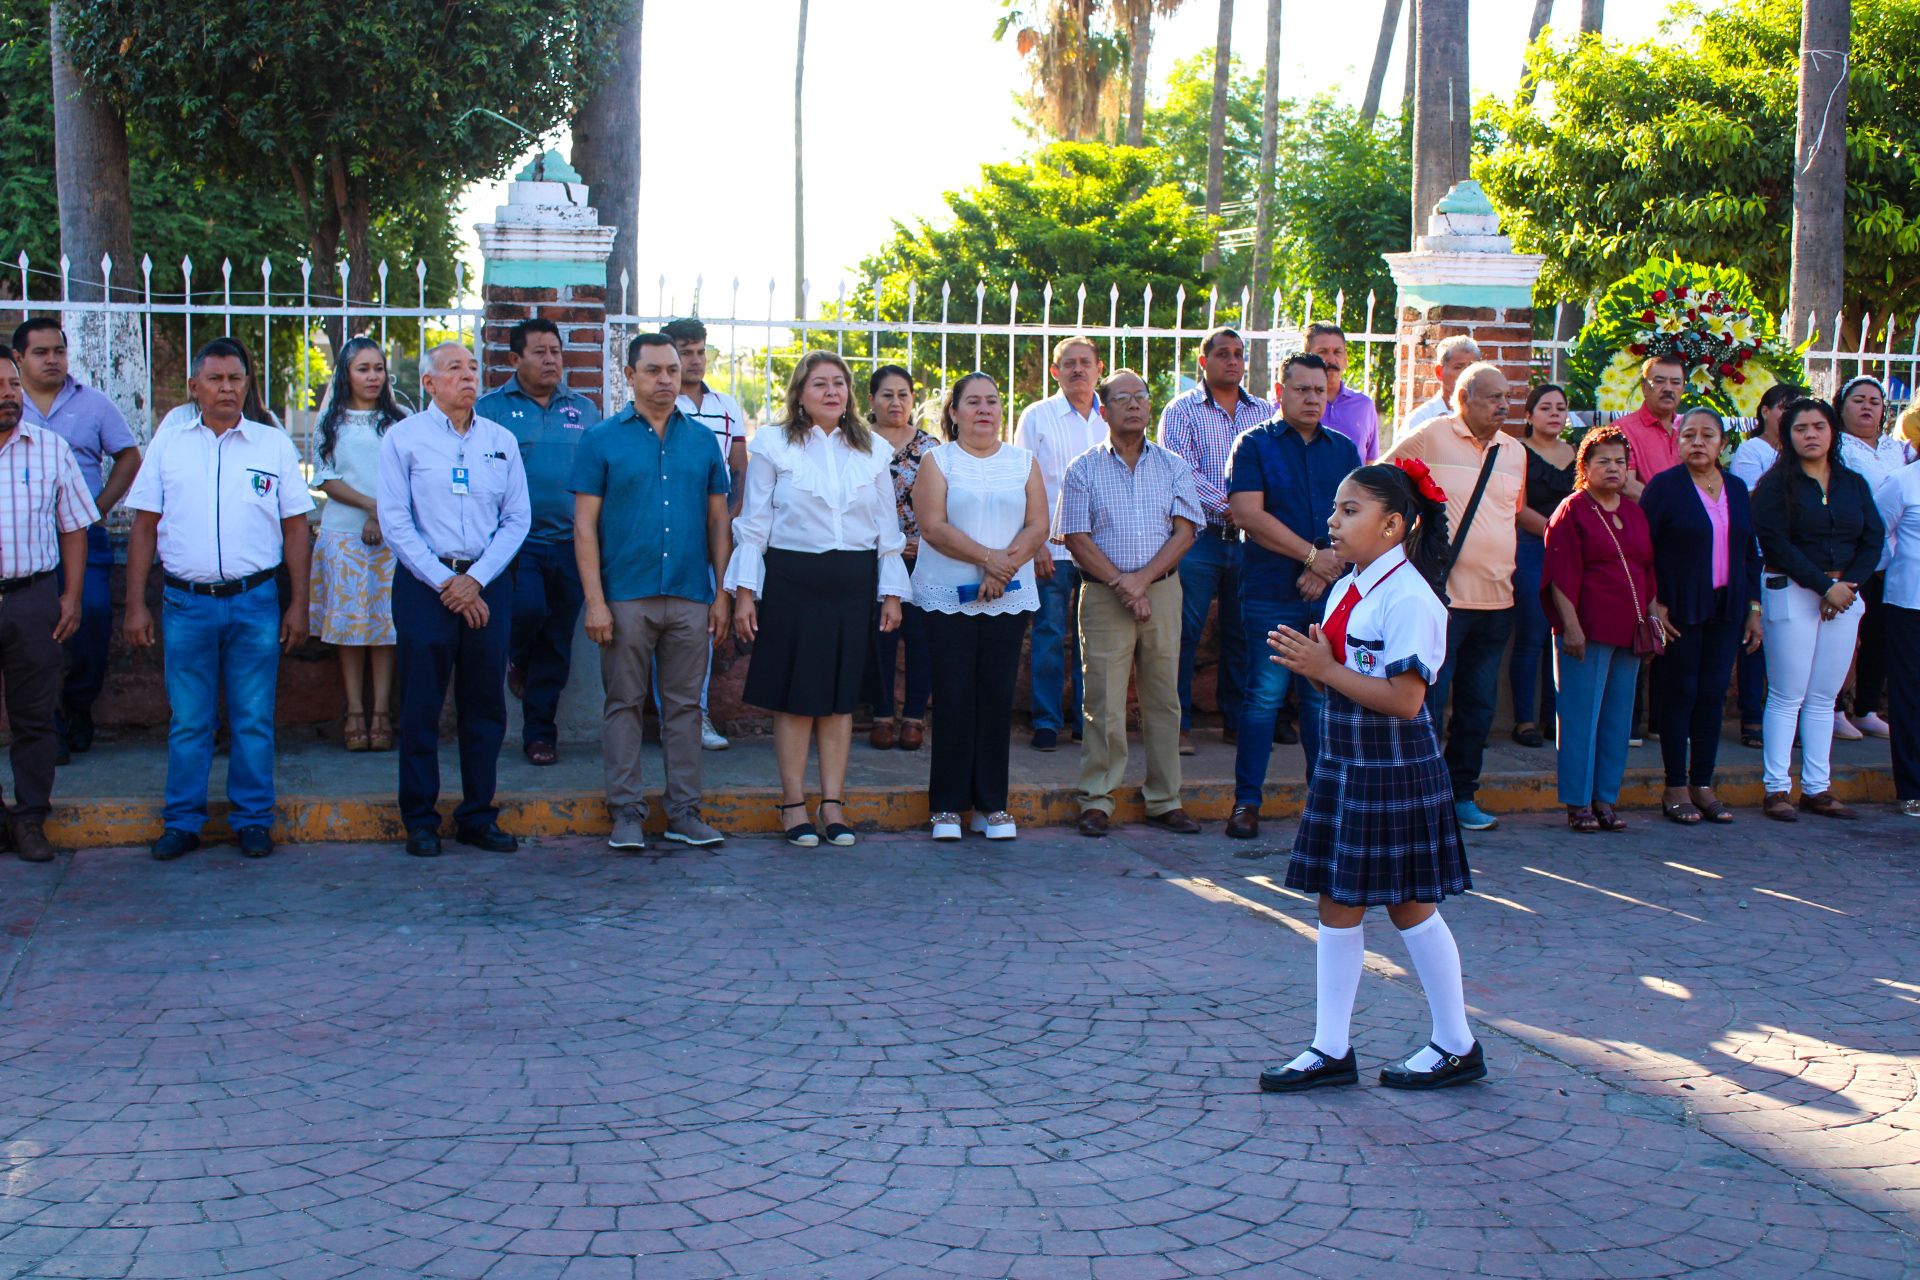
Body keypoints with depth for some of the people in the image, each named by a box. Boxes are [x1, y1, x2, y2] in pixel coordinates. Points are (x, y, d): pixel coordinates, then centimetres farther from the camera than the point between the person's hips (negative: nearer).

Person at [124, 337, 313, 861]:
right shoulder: (167, 445, 7)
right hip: (186, 602, 1)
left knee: (253, 720, 5)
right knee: (187, 721, 6)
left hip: (255, 602, 0)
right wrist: (136, 604, 2)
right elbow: (144, 527, 8)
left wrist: (299, 603, 2)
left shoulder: (274, 445, 6)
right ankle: (182, 822, 16)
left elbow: (295, 527, 6)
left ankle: (253, 819, 15)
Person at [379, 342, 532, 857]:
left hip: (488, 581, 3)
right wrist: (445, 582, -9)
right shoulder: (404, 438, 1)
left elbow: (517, 518, 6)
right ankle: (419, 820, 10)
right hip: (425, 582, -3)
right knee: (420, 707, 0)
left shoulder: (502, 440, 10)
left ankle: (478, 816, 16)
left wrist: (476, 580, -6)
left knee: (486, 705, 6)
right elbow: (395, 521, -4)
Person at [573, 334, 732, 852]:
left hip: (691, 597, 2)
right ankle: (626, 813, 10)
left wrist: (723, 594, 4)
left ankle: (684, 811, 13)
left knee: (685, 706, 6)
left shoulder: (702, 440, 10)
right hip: (626, 596, -2)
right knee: (625, 705, 3)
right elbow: (585, 524, -1)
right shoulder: (601, 440, 2)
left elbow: (718, 521, 11)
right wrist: (595, 600, -9)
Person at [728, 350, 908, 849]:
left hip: (853, 581, 3)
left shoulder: (872, 451, 10)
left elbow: (887, 528, 13)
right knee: (794, 694, 1)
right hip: (791, 579, -3)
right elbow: (754, 523, 1)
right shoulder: (773, 445, 1)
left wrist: (892, 593, 8)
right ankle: (793, 802, 9)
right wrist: (745, 592, -4)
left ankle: (834, 802, 12)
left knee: (841, 694, 6)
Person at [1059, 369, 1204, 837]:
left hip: (1162, 592, 2)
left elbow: (1185, 531, 1)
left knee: (1163, 699, 6)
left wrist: (1142, 578, -12)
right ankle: (1096, 801, 4)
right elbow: (1076, 538, -3)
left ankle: (1164, 800, 13)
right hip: (1104, 597, -2)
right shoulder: (1084, 469, 4)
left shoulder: (1173, 466, 9)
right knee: (1104, 703, -3)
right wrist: (1119, 583, -12)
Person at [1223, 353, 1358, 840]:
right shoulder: (1255, 444, 2)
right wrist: (1311, 555, -11)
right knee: (1265, 695, -4)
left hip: (1330, 593, 3)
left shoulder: (1343, 449, 14)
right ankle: (1247, 801, 4)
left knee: (1325, 696, 6)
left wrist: (1330, 565, -9)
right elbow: (1248, 514, -10)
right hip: (1272, 594, -3)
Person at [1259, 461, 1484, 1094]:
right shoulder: (1345, 590, 9)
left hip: (1395, 772, -8)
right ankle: (1331, 1049, 18)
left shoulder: (1410, 598, -18)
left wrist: (1326, 669, -22)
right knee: (1337, 904, 10)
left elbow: (1404, 699, -24)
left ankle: (1457, 1046, 21)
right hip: (1343, 763, 8)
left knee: (1410, 906, 4)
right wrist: (1308, 659, -4)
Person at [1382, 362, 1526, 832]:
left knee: (1479, 705, 11)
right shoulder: (1429, 439, -6)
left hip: (1497, 600, 6)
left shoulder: (1514, 452, 13)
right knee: (1427, 702, -5)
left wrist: (1505, 564, 18)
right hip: (1442, 597, -6)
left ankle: (1462, 796, 22)